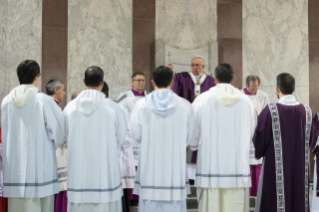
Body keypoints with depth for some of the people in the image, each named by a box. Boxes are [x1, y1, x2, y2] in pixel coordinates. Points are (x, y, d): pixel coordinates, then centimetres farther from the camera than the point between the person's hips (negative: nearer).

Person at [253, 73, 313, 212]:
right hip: (300, 168, 4)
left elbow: (259, 139, -9)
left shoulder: (269, 112, -15)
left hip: (275, 169, -4)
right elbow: (309, 140, 8)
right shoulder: (306, 111, -2)